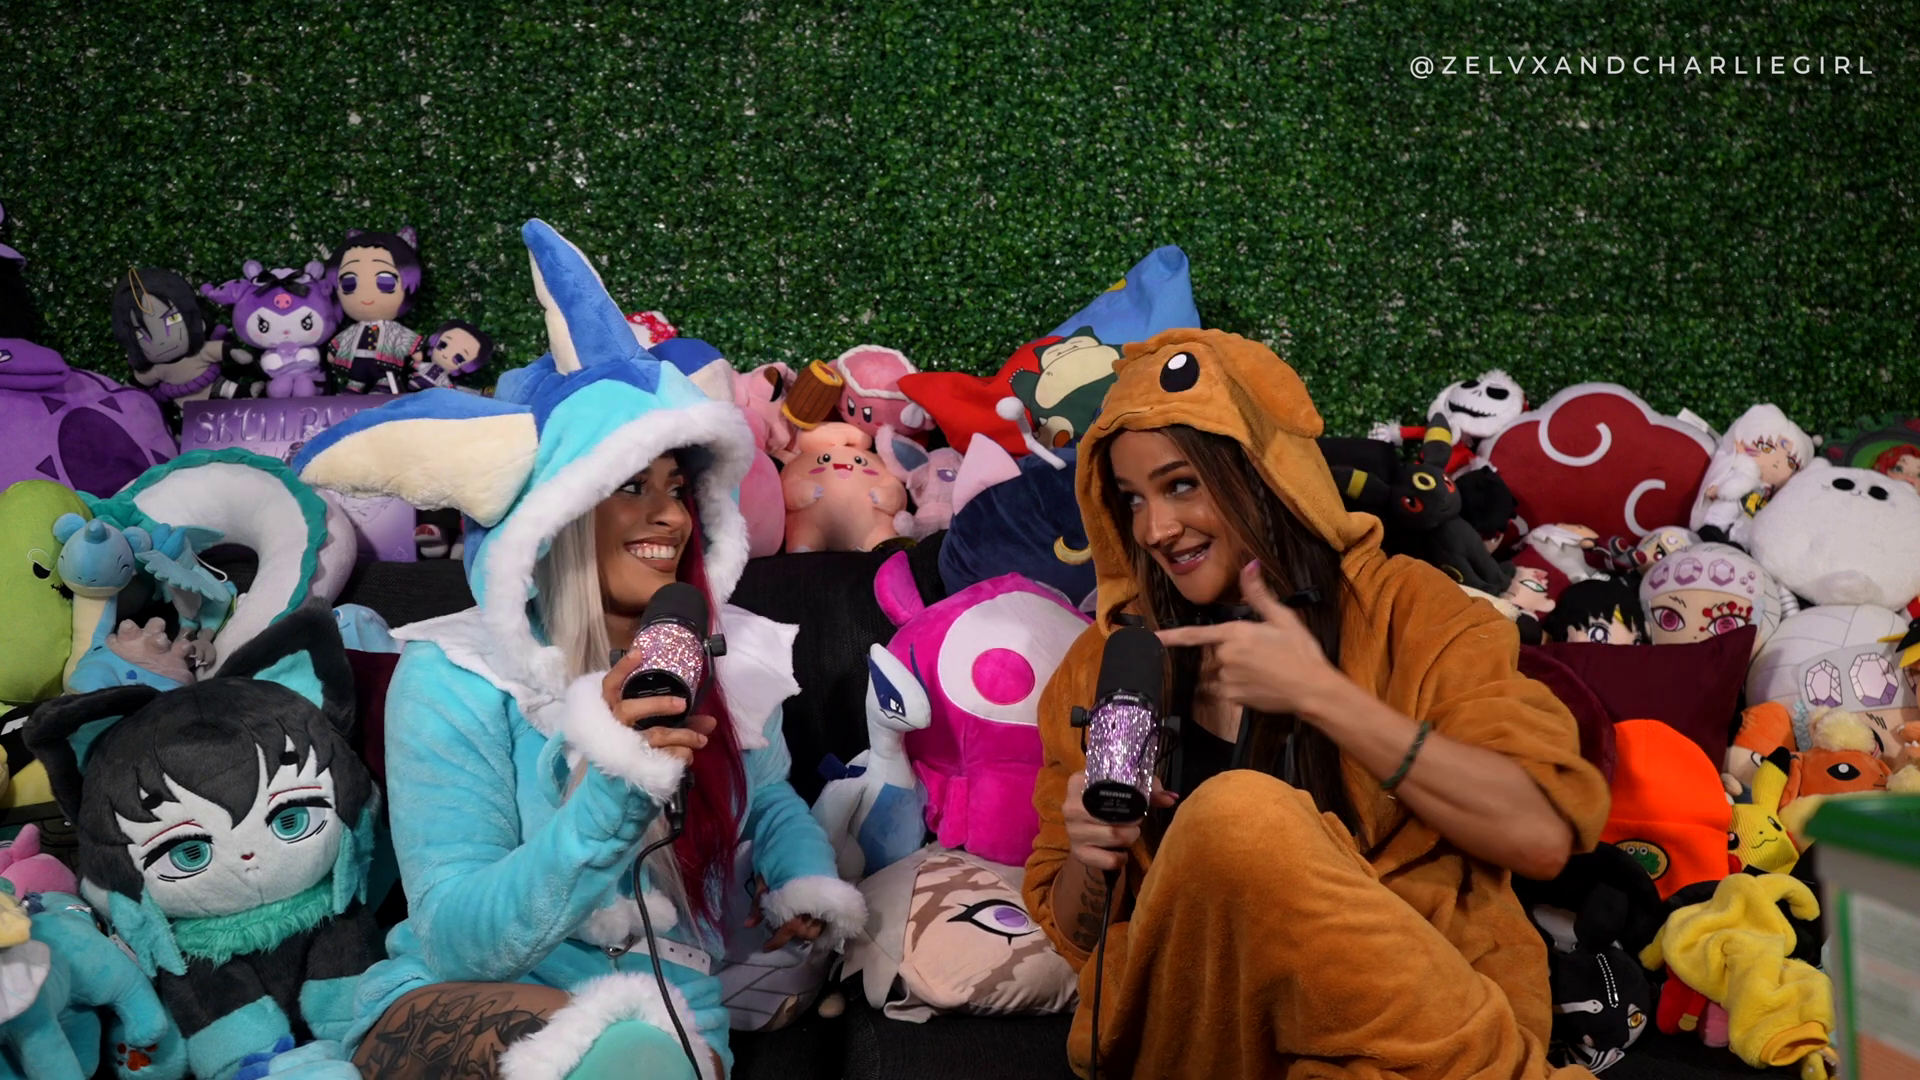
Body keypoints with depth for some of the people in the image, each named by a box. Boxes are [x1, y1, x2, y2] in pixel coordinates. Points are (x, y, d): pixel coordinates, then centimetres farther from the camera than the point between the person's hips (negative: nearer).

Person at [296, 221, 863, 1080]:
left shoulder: (724, 661, 3)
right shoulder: (454, 681, -10)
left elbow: (771, 805, 23)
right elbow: (456, 941, -15)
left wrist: (806, 883, 1)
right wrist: (614, 793, -28)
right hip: (446, 1011, -2)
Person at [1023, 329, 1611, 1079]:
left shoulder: (1403, 608, 3)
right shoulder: (1104, 665, 11)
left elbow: (1544, 834, -11)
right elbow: (1080, 935, 17)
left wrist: (1320, 694, -14)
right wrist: (1091, 863, -7)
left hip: (1427, 1008, -2)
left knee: (1238, 820, -30)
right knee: (1229, 816, -28)